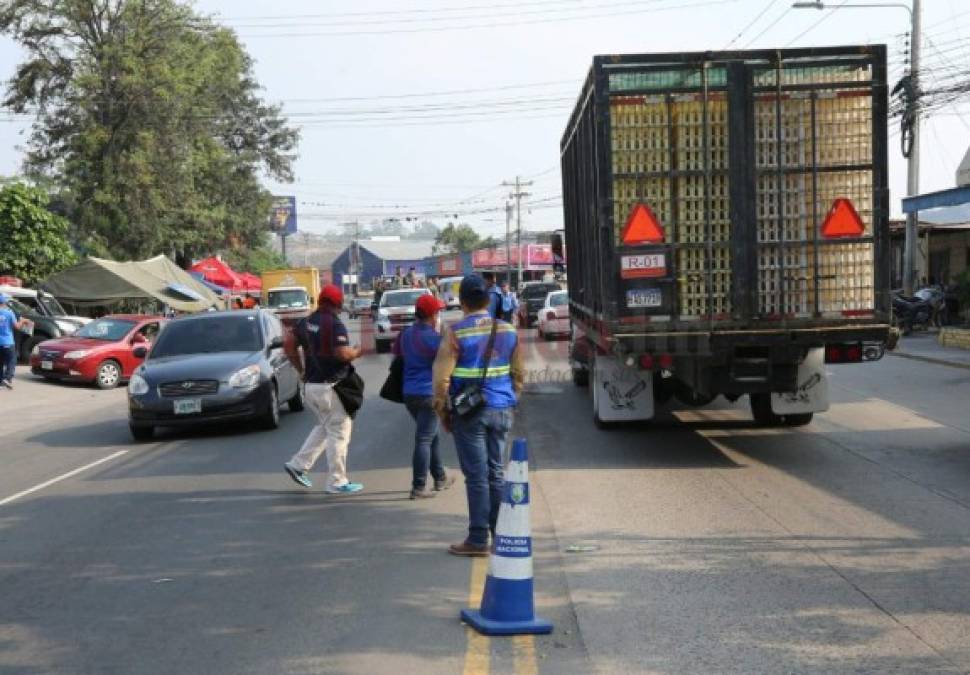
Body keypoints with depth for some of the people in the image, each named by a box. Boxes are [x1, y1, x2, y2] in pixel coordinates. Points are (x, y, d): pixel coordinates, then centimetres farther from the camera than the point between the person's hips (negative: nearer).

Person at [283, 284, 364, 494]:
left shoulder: (306, 322, 8)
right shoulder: (335, 325, -16)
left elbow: (290, 346, 13)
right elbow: (342, 353, -26)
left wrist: (301, 370, 18)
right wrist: (358, 351, -7)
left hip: (311, 385, 8)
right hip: (331, 386, -8)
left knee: (324, 427, 23)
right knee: (339, 433, 1)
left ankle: (299, 465, 18)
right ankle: (337, 482, 5)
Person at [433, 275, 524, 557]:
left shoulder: (455, 333, -10)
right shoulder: (508, 331, 6)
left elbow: (442, 377, -10)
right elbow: (518, 373, 13)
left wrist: (442, 411, 1)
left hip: (470, 413, -5)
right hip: (502, 411, 5)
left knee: (476, 476, -1)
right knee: (496, 472, 14)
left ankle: (478, 540, 2)